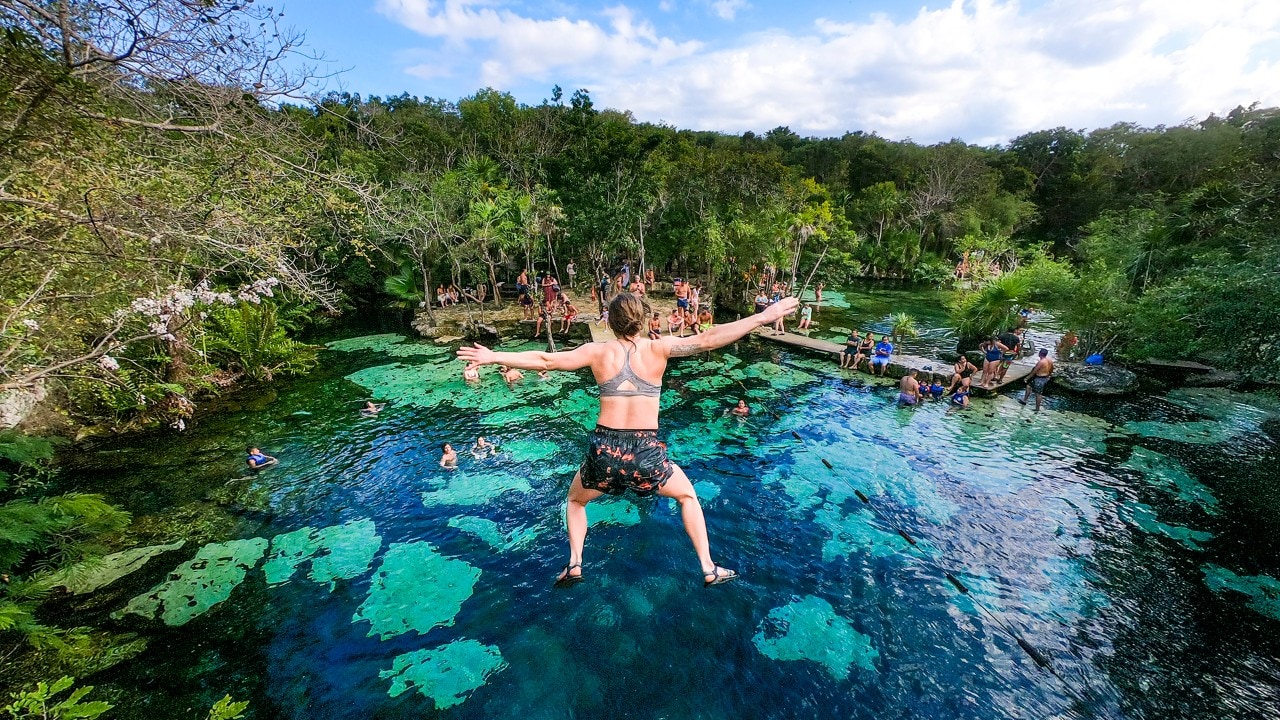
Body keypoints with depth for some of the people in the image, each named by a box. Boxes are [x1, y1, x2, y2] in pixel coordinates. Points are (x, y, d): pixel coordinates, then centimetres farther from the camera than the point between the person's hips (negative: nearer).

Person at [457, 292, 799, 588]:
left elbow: (545, 360, 2)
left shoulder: (597, 352, -2)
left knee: (576, 500, 33)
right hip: (646, 450, -1)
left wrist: (494, 356, 12)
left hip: (605, 449, 1)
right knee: (688, 495, 27)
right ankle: (709, 569, 28)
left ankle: (574, 563, 22)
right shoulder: (659, 348, -6)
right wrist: (762, 317, -9)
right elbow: (707, 340, -12)